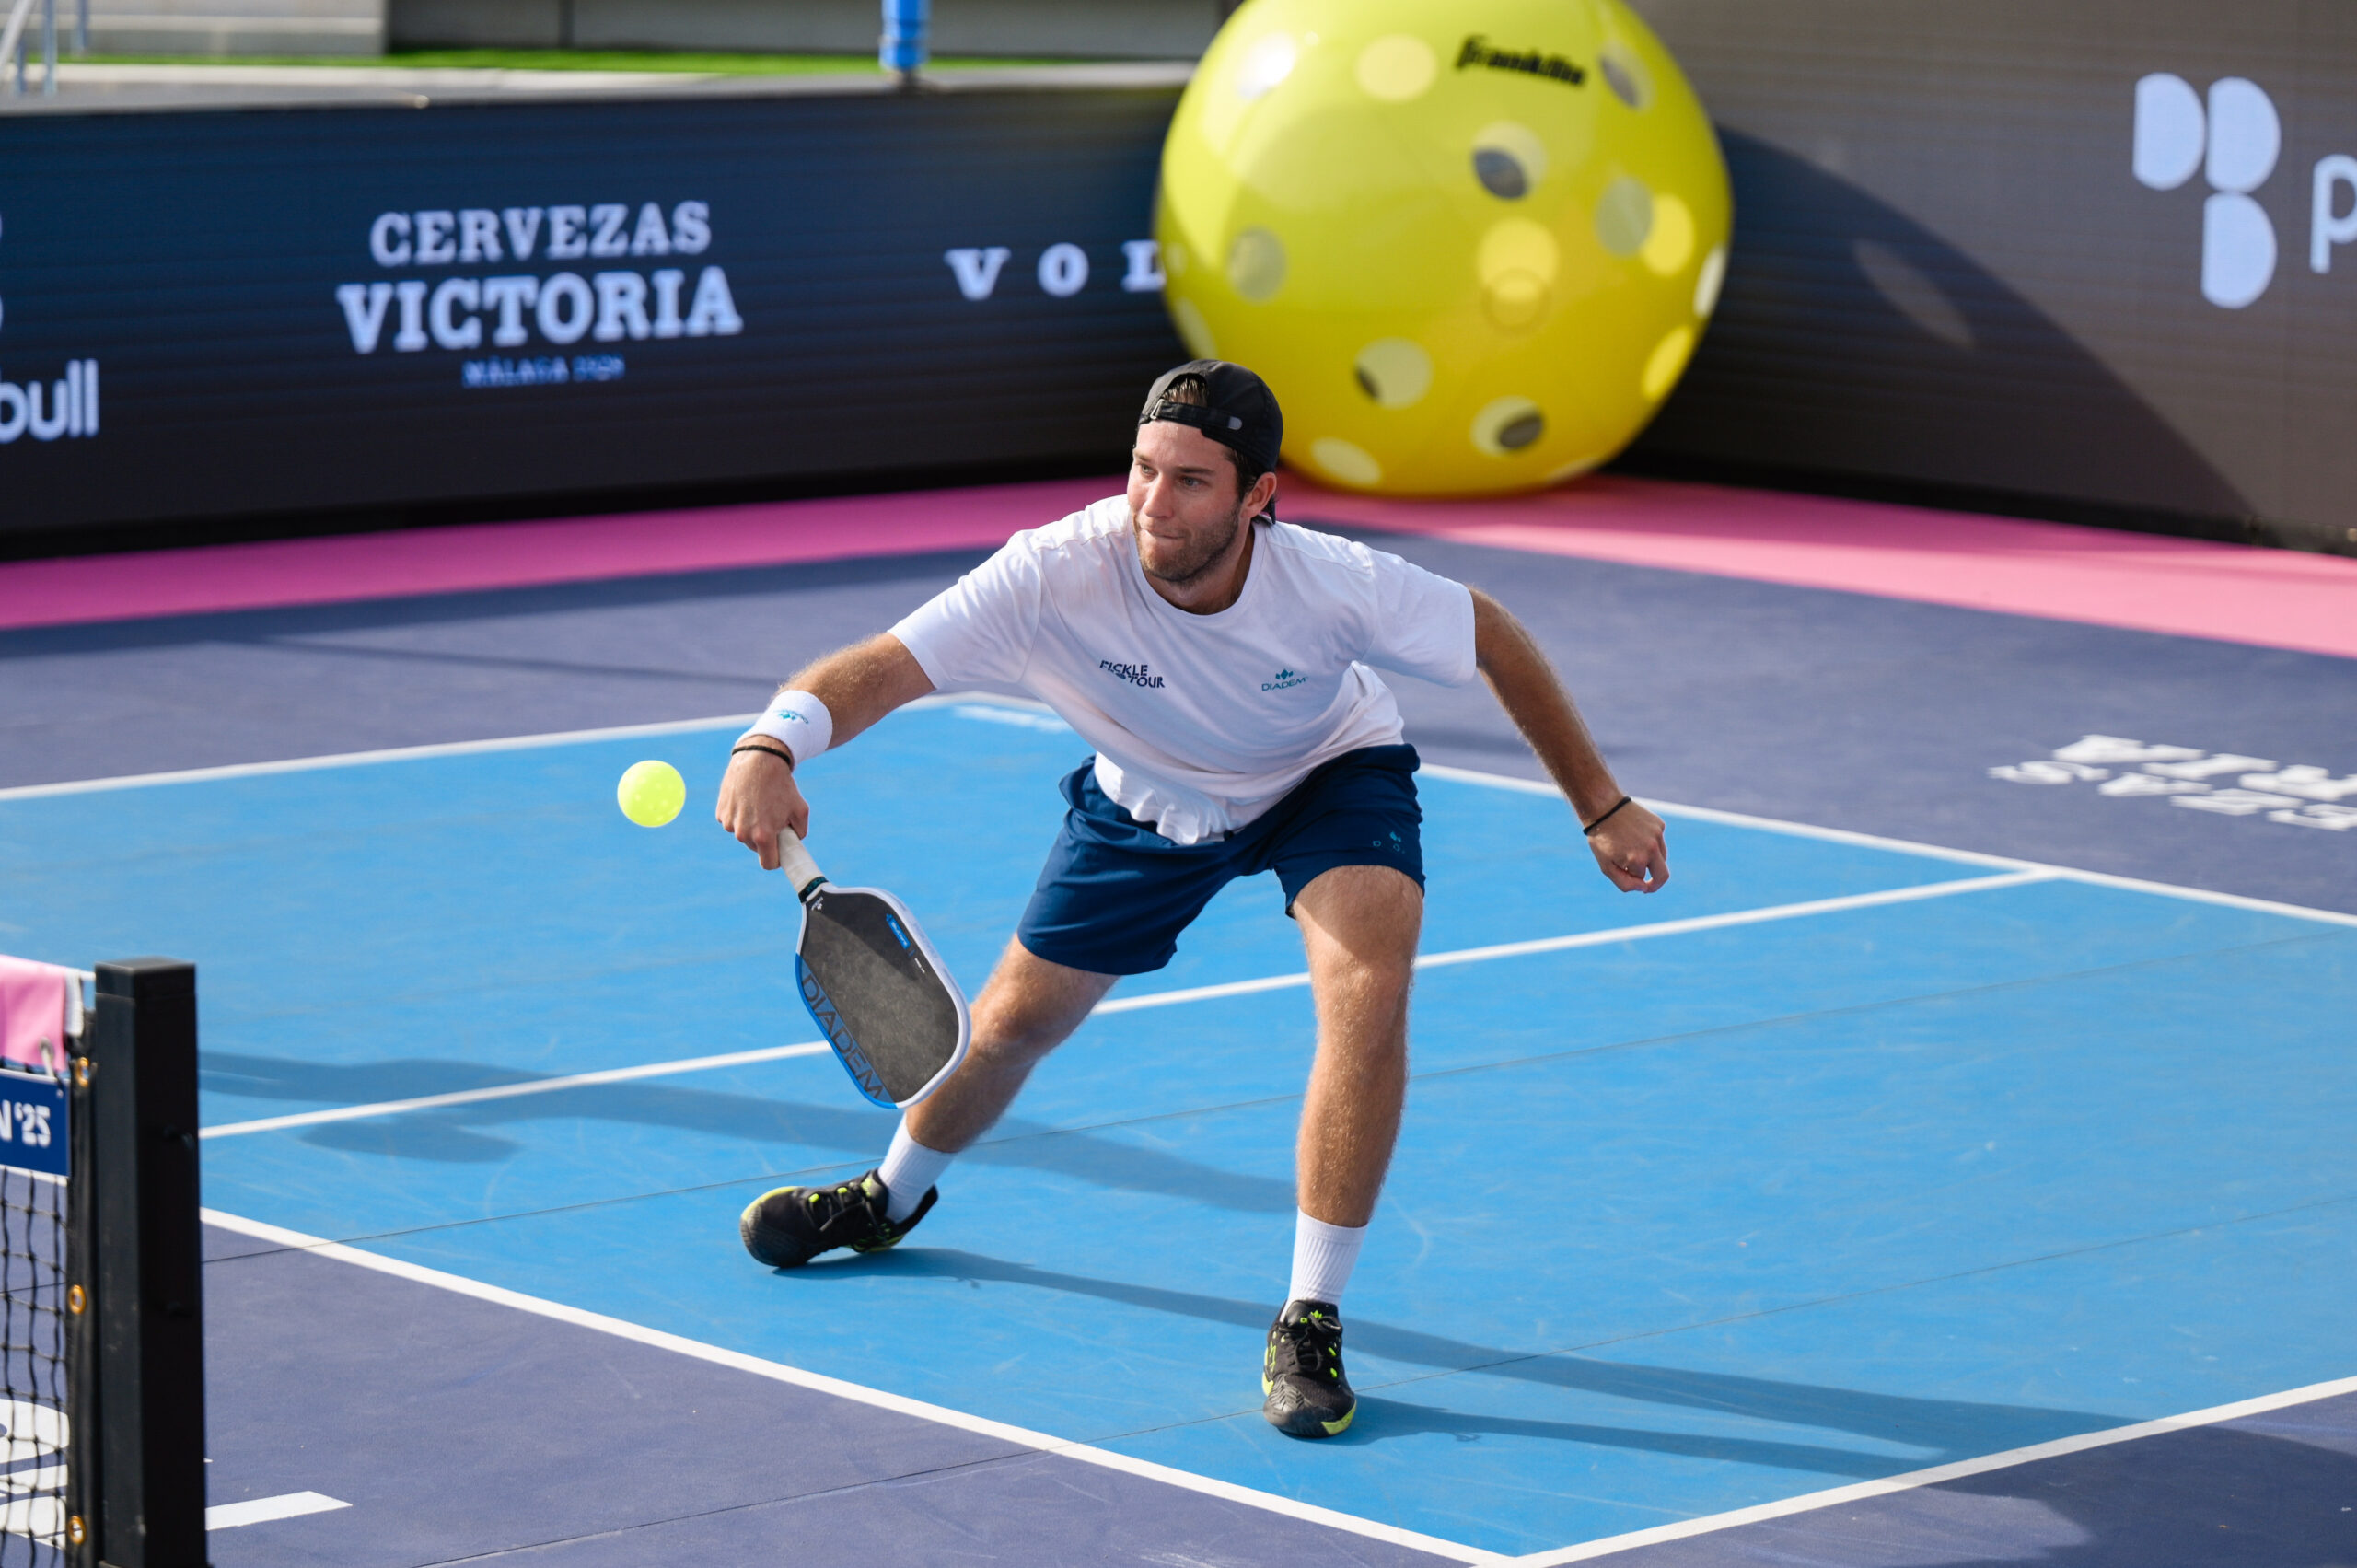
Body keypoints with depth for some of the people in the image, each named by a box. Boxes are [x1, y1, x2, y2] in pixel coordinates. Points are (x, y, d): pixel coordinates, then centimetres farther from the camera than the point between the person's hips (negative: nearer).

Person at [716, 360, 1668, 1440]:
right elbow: (876, 669, -44)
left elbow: (1494, 639, -17)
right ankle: (893, 1198, 47)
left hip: (1330, 775, -2)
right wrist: (770, 747, -66)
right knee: (1015, 1019, 12)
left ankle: (1312, 1319, -18)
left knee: (1368, 984, -29)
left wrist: (1601, 806, -11)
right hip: (1148, 800, 2)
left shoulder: (1337, 585, -36)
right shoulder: (1055, 574, -38)